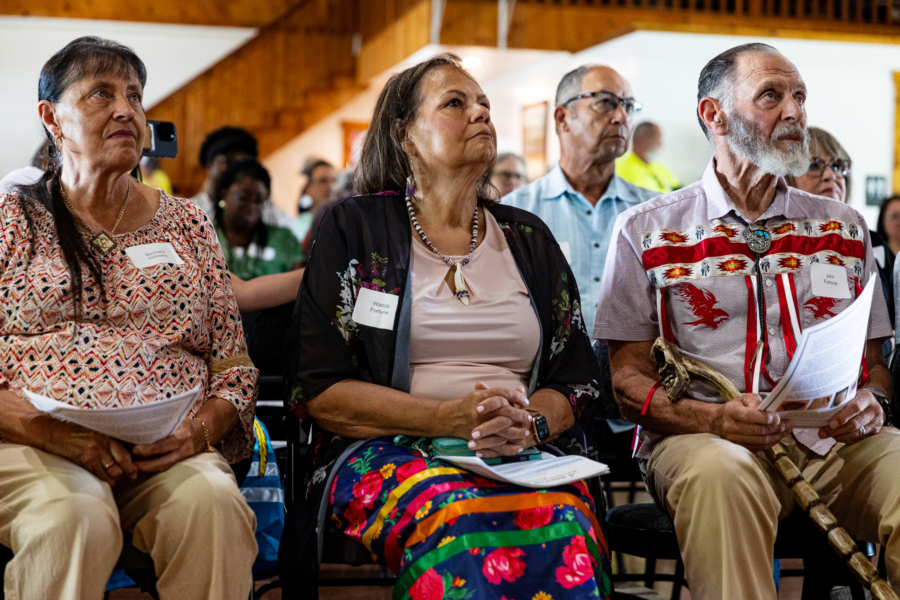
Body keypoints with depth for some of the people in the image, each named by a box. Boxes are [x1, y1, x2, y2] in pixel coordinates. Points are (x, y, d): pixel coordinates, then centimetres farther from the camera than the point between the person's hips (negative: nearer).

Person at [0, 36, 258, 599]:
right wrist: (58, 433, -15)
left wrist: (199, 430, -7)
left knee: (215, 505, -32)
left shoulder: (186, 223, 18)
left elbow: (236, 368, 14)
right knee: (75, 516, -36)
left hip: (169, 453, 2)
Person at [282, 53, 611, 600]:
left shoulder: (529, 238, 20)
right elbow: (318, 392, 0)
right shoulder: (353, 229, 8)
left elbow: (577, 380, 16)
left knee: (563, 522, -35)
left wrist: (526, 425, -9)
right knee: (464, 519, -39)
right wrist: (453, 418, -13)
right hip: (386, 451, -2)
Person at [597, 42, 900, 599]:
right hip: (702, 440, -2)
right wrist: (711, 417, -16)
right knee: (721, 472, -38)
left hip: (834, 441, 3)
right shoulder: (647, 230, 9)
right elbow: (628, 376, 4)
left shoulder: (845, 227, 19)